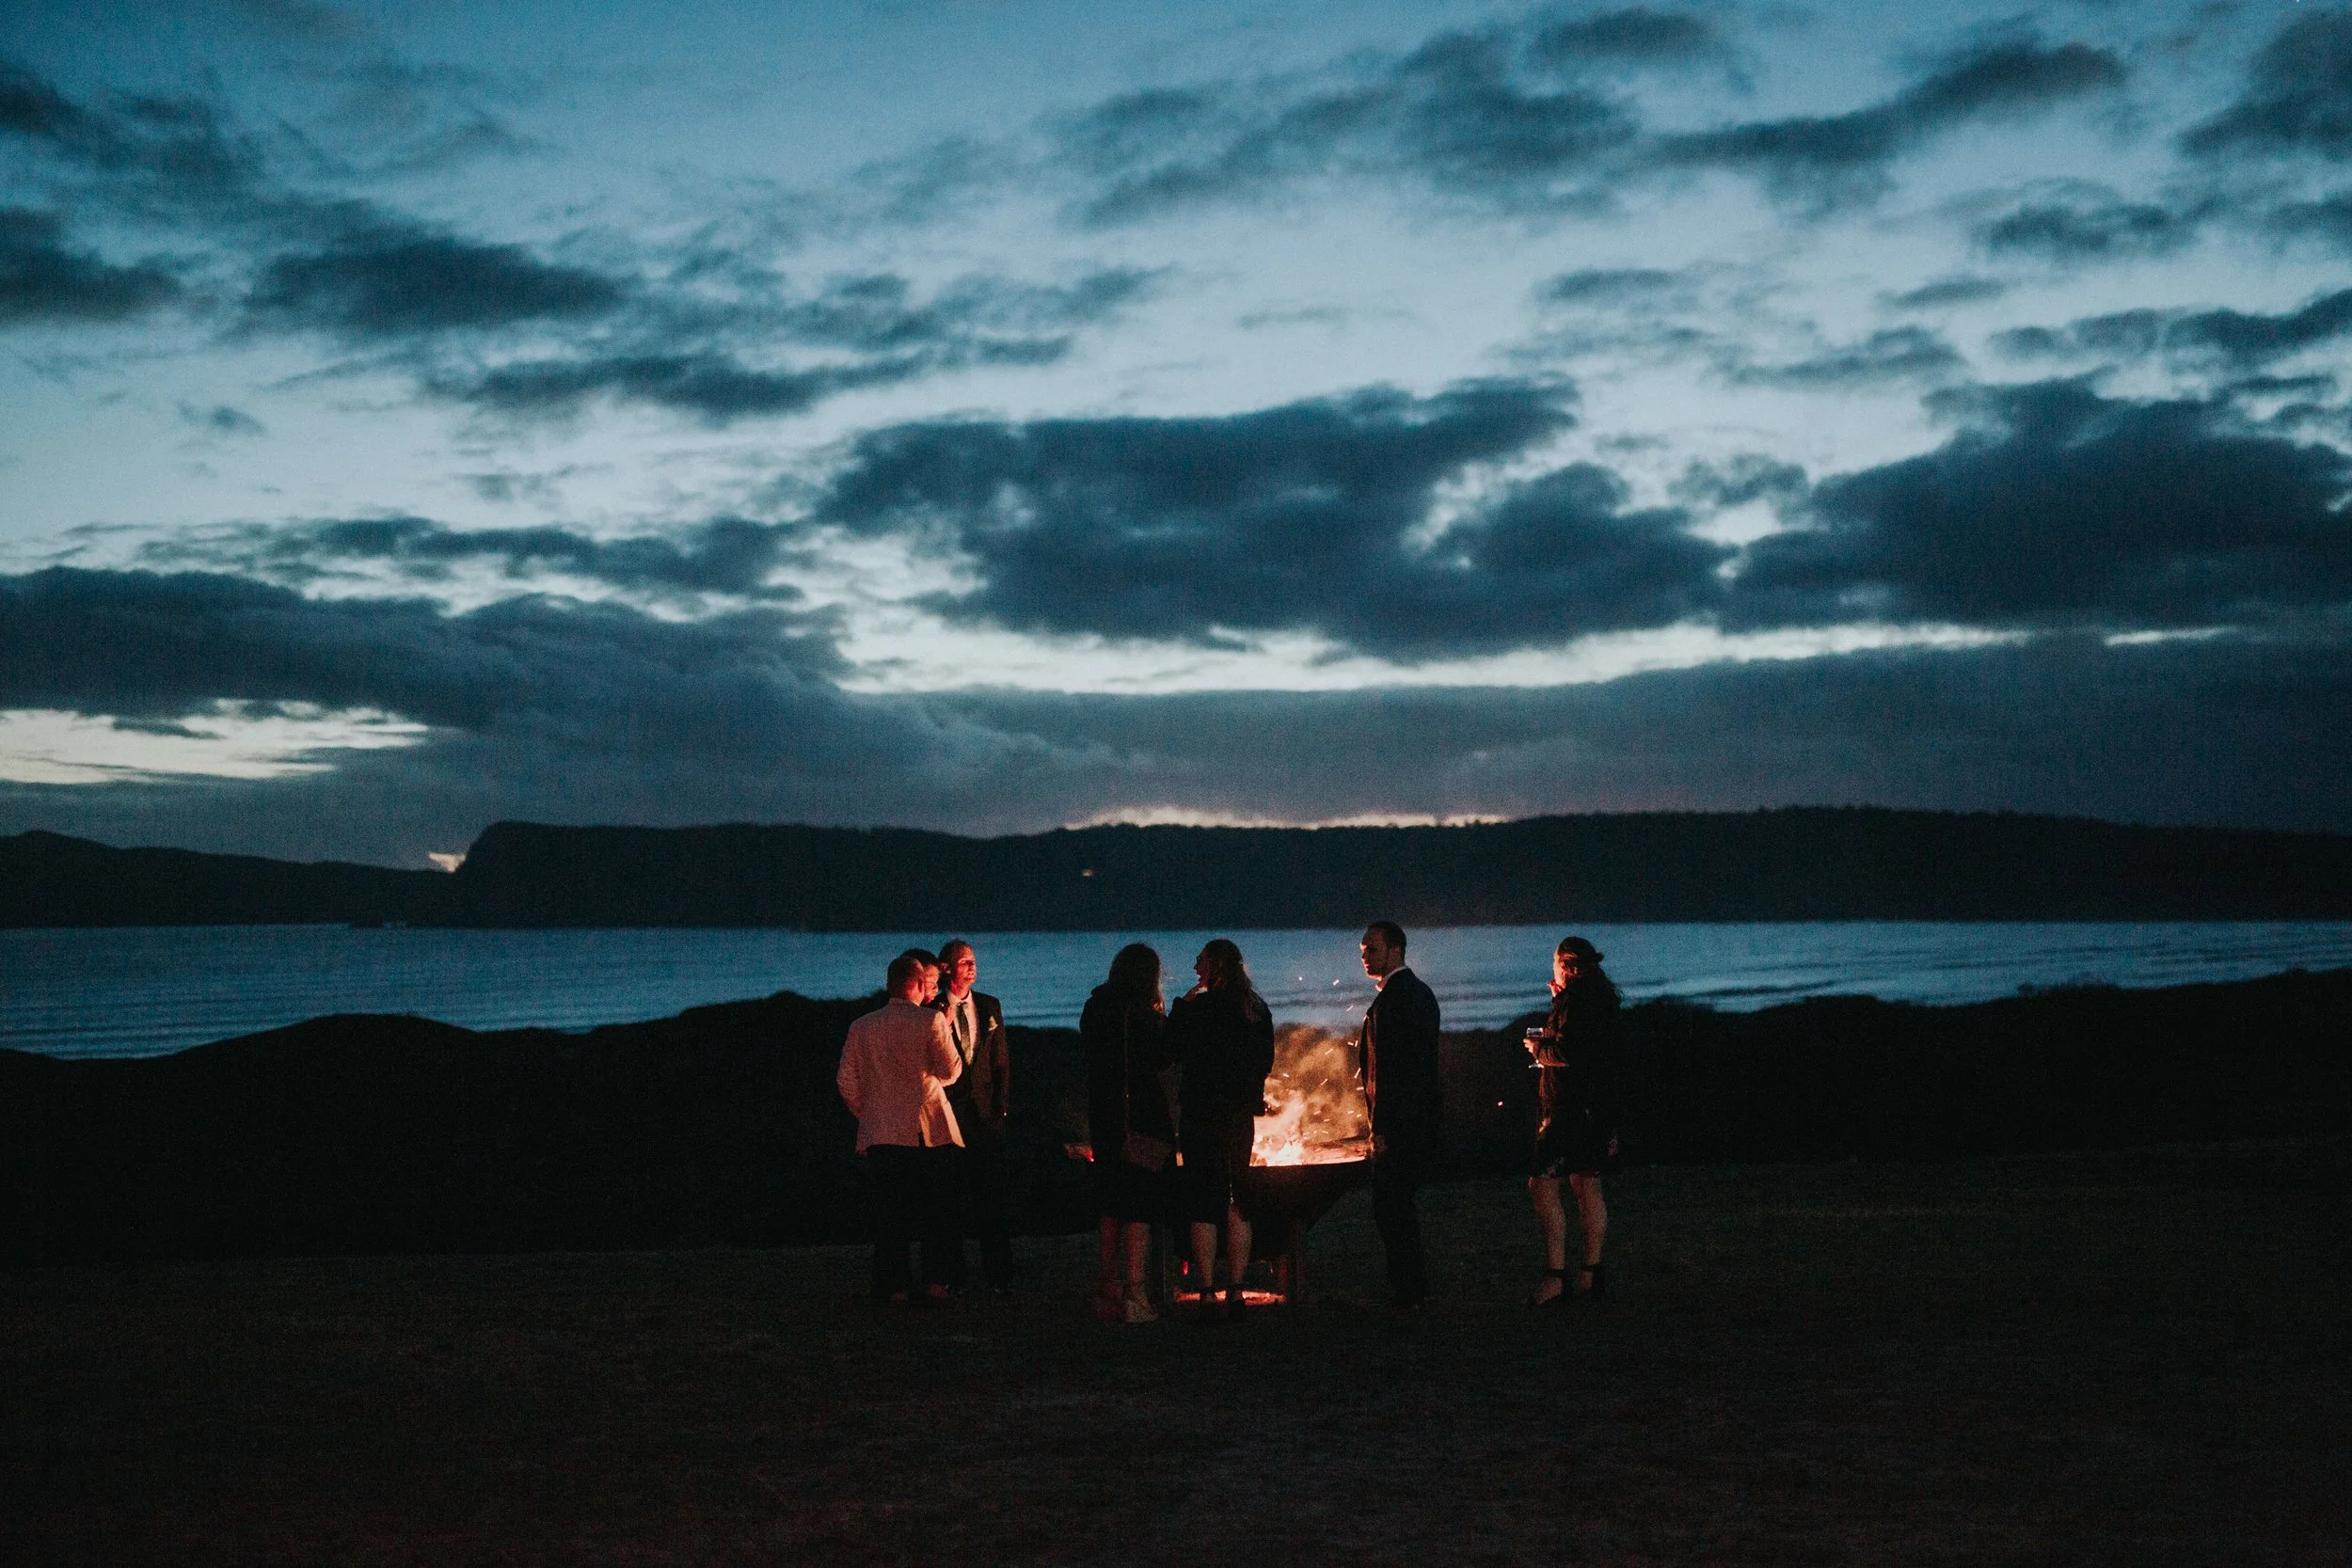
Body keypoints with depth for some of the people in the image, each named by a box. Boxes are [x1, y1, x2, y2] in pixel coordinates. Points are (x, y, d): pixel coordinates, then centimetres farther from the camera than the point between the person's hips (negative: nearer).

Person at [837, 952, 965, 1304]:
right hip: (930, 1130, -3)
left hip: (881, 1133, 3)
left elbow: (846, 1081, 8)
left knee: (889, 1213, 6)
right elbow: (949, 1072, -4)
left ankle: (894, 1285, 4)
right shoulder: (931, 1020, -6)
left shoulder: (862, 1027, 6)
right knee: (937, 1209, 8)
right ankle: (935, 1281, 5)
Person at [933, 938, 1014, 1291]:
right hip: (949, 1111, -2)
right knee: (950, 1196, 2)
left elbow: (1001, 1060, 13)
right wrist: (943, 1023, -14)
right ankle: (952, 1273, 9)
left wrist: (1000, 1104, 5)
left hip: (986, 1112, 3)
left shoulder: (989, 1006, 12)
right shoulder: (932, 1011, 1)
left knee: (992, 1193, 1)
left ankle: (998, 1273, 6)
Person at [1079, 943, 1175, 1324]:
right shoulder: (1140, 1013, -14)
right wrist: (1163, 1020, 3)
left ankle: (1109, 1286, 23)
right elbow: (1161, 1058, -12)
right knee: (1140, 1201, -4)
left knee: (1112, 1203, 17)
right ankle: (1134, 1292, -8)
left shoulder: (1094, 1009, 8)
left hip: (1102, 1113, 7)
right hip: (1141, 1113, -7)